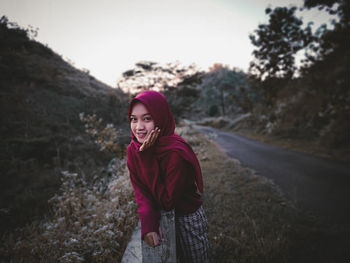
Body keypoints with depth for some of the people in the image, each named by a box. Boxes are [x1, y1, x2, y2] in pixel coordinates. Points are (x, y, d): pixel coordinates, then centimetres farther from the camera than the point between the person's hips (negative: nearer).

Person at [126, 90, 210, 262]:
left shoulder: (176, 153, -32)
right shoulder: (133, 149, -13)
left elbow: (167, 202, -30)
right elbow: (140, 190, -12)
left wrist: (147, 158, -35)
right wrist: (148, 221, -32)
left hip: (187, 218, -5)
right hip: (159, 215, 5)